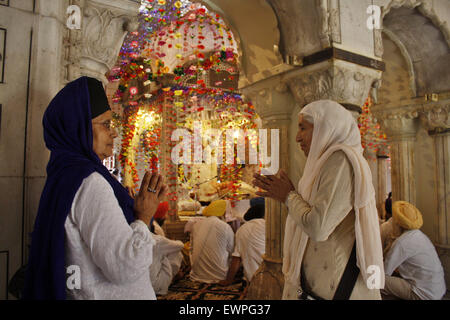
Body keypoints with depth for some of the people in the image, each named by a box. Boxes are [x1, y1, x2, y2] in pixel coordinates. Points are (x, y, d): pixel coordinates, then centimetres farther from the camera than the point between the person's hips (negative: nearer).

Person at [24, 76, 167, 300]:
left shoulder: (66, 173, 7)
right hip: (105, 295, -9)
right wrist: (144, 216, -16)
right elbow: (127, 266, -30)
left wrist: (142, 205, 2)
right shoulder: (88, 181, -24)